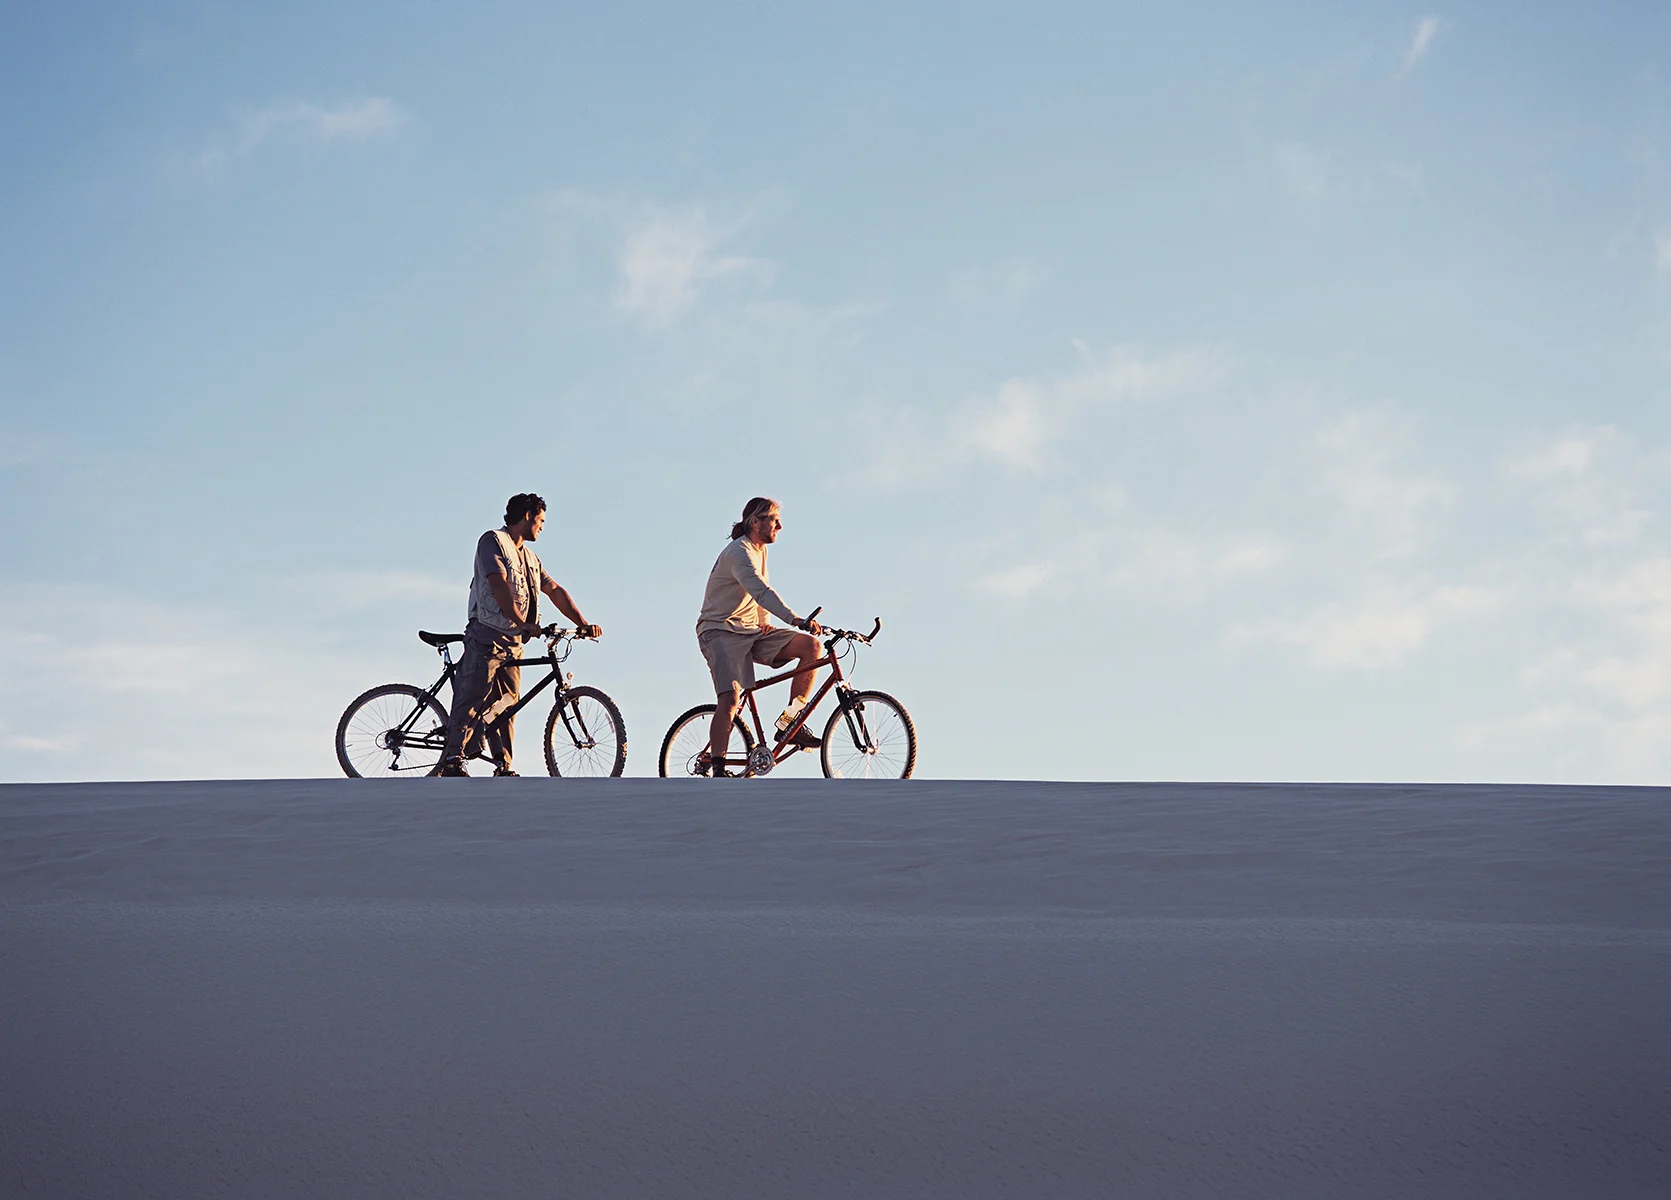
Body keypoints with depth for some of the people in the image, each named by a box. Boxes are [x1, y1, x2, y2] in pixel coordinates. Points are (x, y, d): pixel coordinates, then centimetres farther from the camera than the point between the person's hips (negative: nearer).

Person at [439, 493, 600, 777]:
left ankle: (503, 768, 5)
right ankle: (452, 761, -10)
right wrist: (523, 623, -23)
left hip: (513, 642, 8)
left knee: (506, 704, 4)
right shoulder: (493, 541, -4)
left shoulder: (530, 558, 21)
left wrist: (583, 625, 8)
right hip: (487, 637, -8)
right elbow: (499, 585, -17)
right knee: (472, 698, -11)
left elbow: (556, 591, 18)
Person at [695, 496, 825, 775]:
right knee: (730, 698, -25)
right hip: (720, 632, -8)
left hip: (750, 631, 8)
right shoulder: (739, 552, -18)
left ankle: (792, 722, -8)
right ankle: (715, 768, -19)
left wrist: (764, 621, 12)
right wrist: (796, 620, -46)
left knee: (810, 645, -11)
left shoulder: (759, 550, 12)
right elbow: (761, 591, -34)